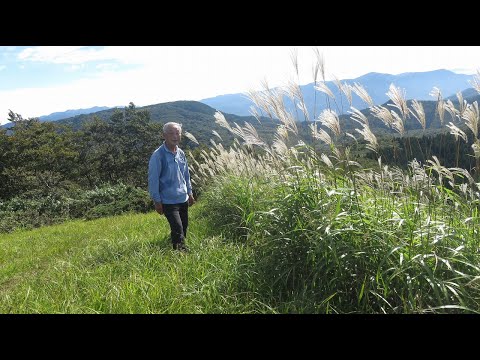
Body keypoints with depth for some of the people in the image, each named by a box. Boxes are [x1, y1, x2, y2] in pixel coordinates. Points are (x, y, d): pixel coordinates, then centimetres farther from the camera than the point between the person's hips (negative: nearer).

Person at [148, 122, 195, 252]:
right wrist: (157, 201, -12)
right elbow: (153, 179, -12)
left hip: (183, 199, 7)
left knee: (184, 228, 15)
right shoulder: (158, 155, -14)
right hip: (168, 201, -7)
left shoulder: (181, 153, 7)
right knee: (178, 230, -12)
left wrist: (190, 192, 15)